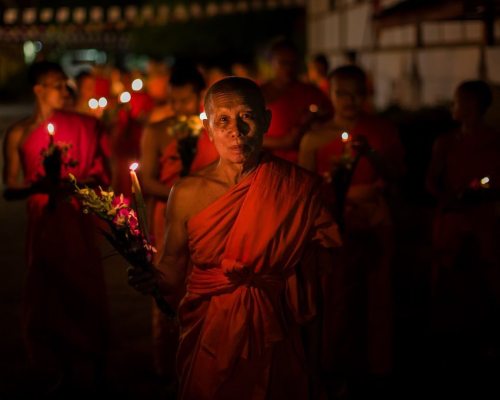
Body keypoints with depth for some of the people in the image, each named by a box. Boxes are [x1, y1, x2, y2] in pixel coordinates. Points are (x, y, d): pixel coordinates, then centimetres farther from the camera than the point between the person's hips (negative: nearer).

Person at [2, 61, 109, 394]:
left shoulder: (82, 126, 3)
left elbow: (98, 173, 5)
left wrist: (73, 184, -14)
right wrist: (36, 186, -21)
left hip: (79, 220, 1)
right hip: (44, 222, -1)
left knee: (85, 292, 3)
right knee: (46, 295, 4)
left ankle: (88, 367, 18)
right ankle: (52, 373, 16)